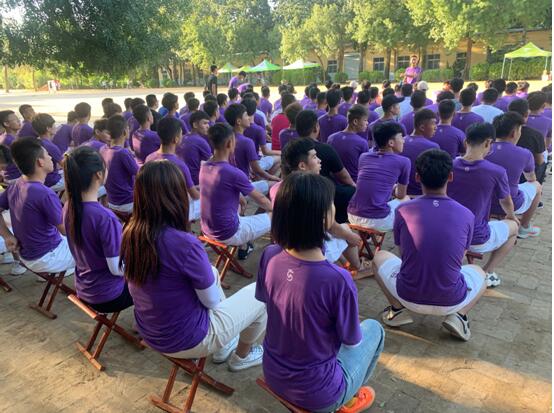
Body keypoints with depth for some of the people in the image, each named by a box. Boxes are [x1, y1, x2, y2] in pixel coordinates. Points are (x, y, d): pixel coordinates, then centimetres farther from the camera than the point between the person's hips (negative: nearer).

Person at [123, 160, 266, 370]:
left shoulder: (130, 234, -11)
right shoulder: (185, 243, -32)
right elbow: (212, 301, -17)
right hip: (187, 340, -7)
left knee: (212, 273, 26)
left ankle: (222, 347, 37)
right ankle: (241, 356, 33)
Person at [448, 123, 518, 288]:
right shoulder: (497, 172, -16)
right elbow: (506, 203, 5)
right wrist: (511, 216, 29)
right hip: (476, 239, -3)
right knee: (513, 226, 26)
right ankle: (486, 273, 14)